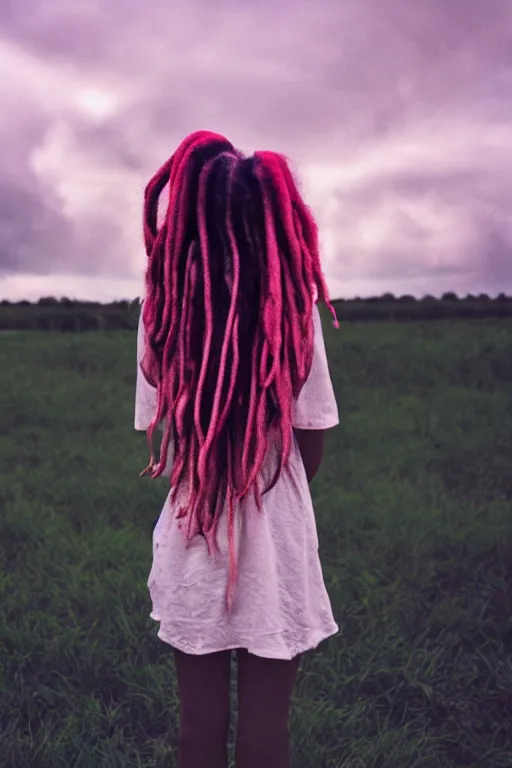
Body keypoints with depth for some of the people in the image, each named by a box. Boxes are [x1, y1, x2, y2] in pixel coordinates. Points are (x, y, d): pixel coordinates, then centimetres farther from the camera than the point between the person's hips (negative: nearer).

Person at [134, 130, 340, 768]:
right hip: (276, 545, -1)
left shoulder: (164, 306, -7)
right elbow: (312, 439, -6)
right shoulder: (292, 306, -11)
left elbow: (158, 433, -3)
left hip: (191, 540, 2)